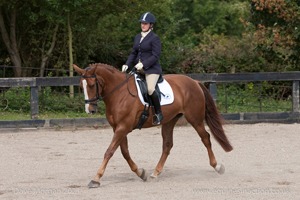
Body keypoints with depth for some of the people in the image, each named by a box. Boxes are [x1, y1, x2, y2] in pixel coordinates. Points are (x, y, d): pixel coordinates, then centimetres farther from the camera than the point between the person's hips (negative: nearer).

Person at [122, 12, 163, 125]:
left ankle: (158, 114, -12)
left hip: (152, 69, -8)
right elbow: (133, 53, 16)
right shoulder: (137, 37, 15)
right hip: (139, 69, 8)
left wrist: (143, 64, -23)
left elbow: (155, 56, -14)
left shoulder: (155, 38, -8)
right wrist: (127, 65, 0)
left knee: (150, 89, -26)